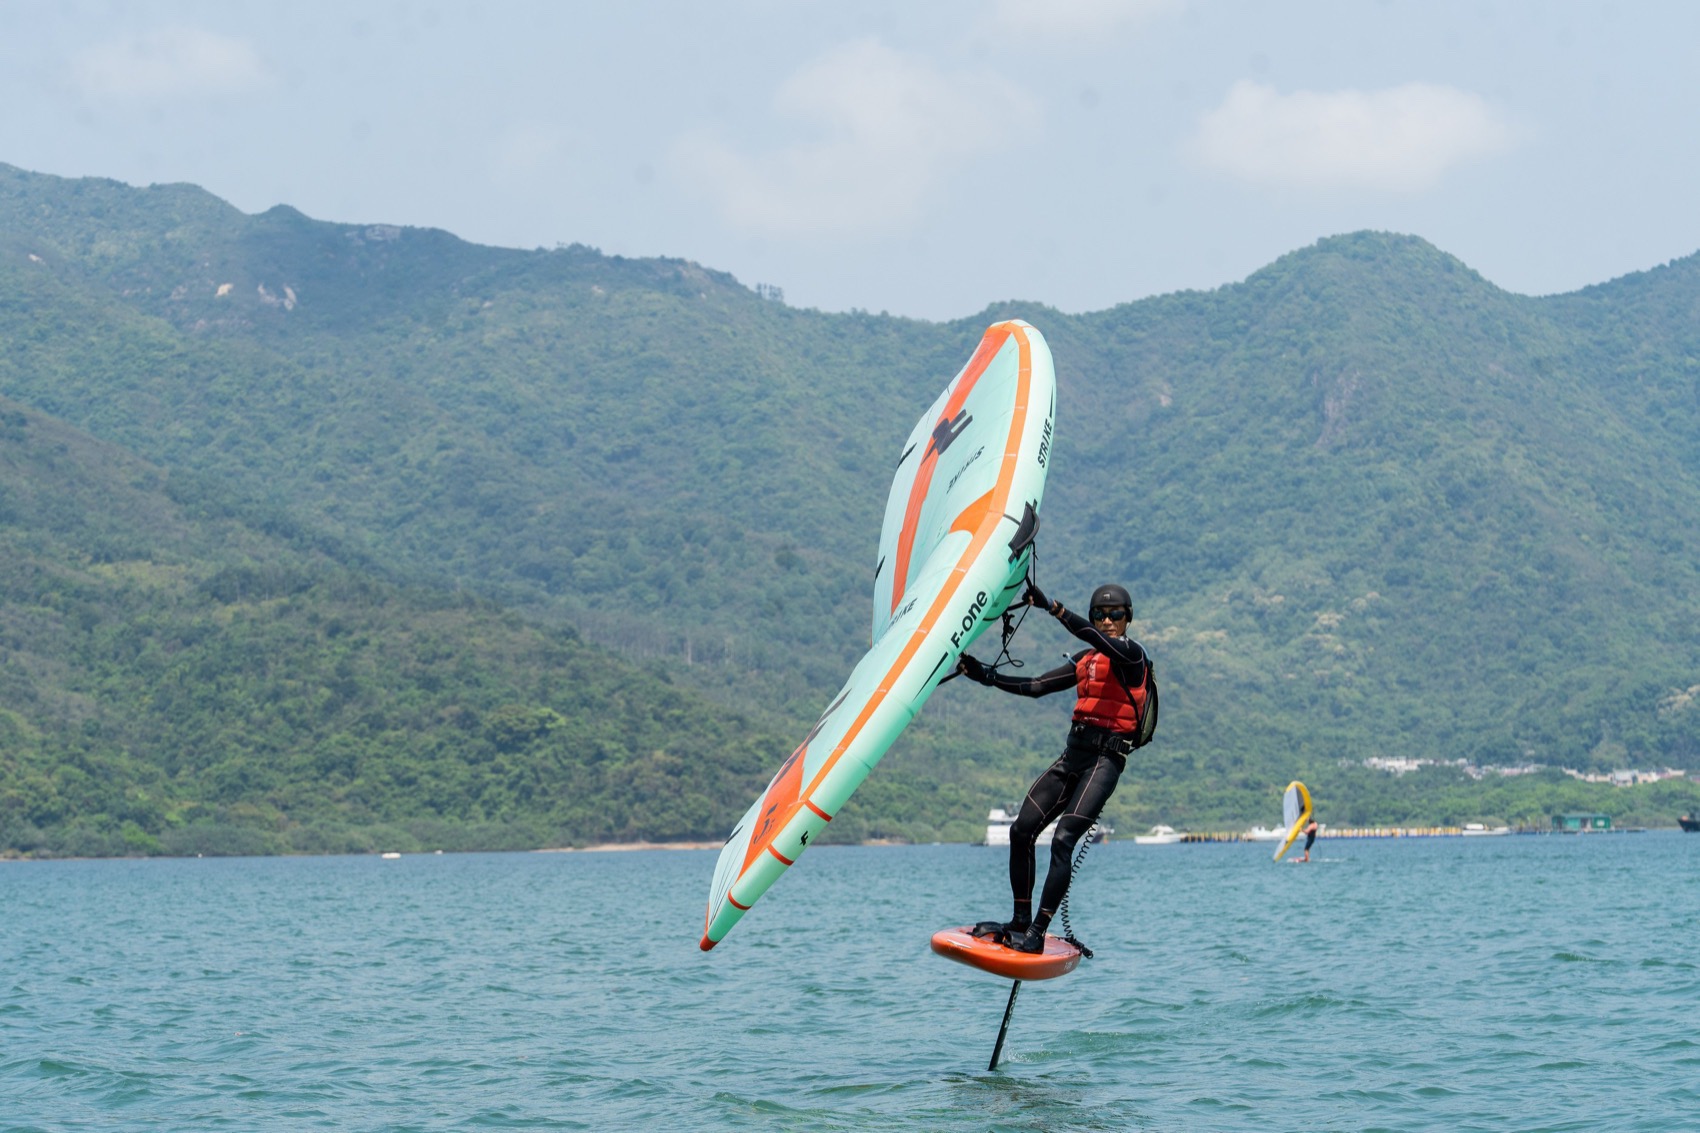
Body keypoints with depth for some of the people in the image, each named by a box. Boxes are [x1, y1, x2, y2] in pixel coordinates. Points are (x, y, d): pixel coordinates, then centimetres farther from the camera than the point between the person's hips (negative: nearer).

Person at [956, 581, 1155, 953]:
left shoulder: (1132, 654, -4)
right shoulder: (1086, 660, 18)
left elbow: (1096, 639, -25)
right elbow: (1036, 686, 19)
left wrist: (1050, 606, -32)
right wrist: (986, 676, 11)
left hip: (1107, 758, -8)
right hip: (1074, 753, 8)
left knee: (1063, 840, -19)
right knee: (1022, 831, 1)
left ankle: (1037, 934, -19)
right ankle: (1021, 922, 12)